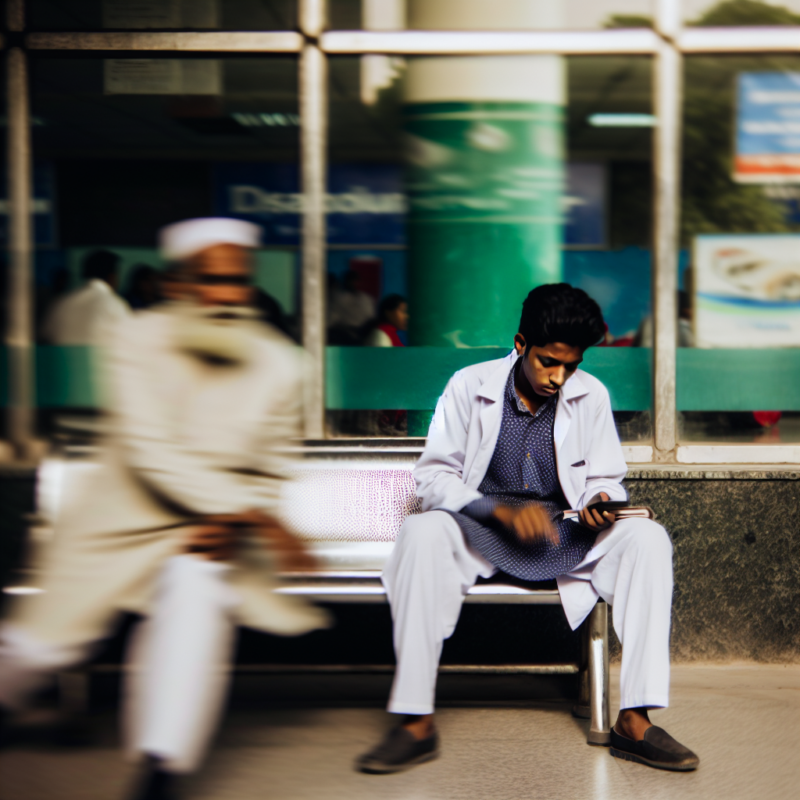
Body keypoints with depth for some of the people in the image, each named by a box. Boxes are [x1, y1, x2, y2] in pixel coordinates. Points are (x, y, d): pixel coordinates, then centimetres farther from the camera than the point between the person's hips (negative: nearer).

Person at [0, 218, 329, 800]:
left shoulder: (279, 365, -7)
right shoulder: (143, 341, -14)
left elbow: (267, 476, 2)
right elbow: (149, 452, -21)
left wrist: (232, 529, -17)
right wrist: (243, 511, -27)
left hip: (214, 531, 1)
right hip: (128, 518, 0)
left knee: (196, 595, -31)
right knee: (48, 640, -1)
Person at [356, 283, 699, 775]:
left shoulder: (591, 396, 1)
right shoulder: (469, 387, -5)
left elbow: (605, 479, 7)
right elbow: (433, 477, -7)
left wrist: (600, 500, -19)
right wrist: (501, 510, -23)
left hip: (565, 538, 2)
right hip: (483, 534, -2)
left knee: (647, 539, -25)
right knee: (423, 533, -35)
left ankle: (635, 722, -26)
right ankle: (416, 724, -32)